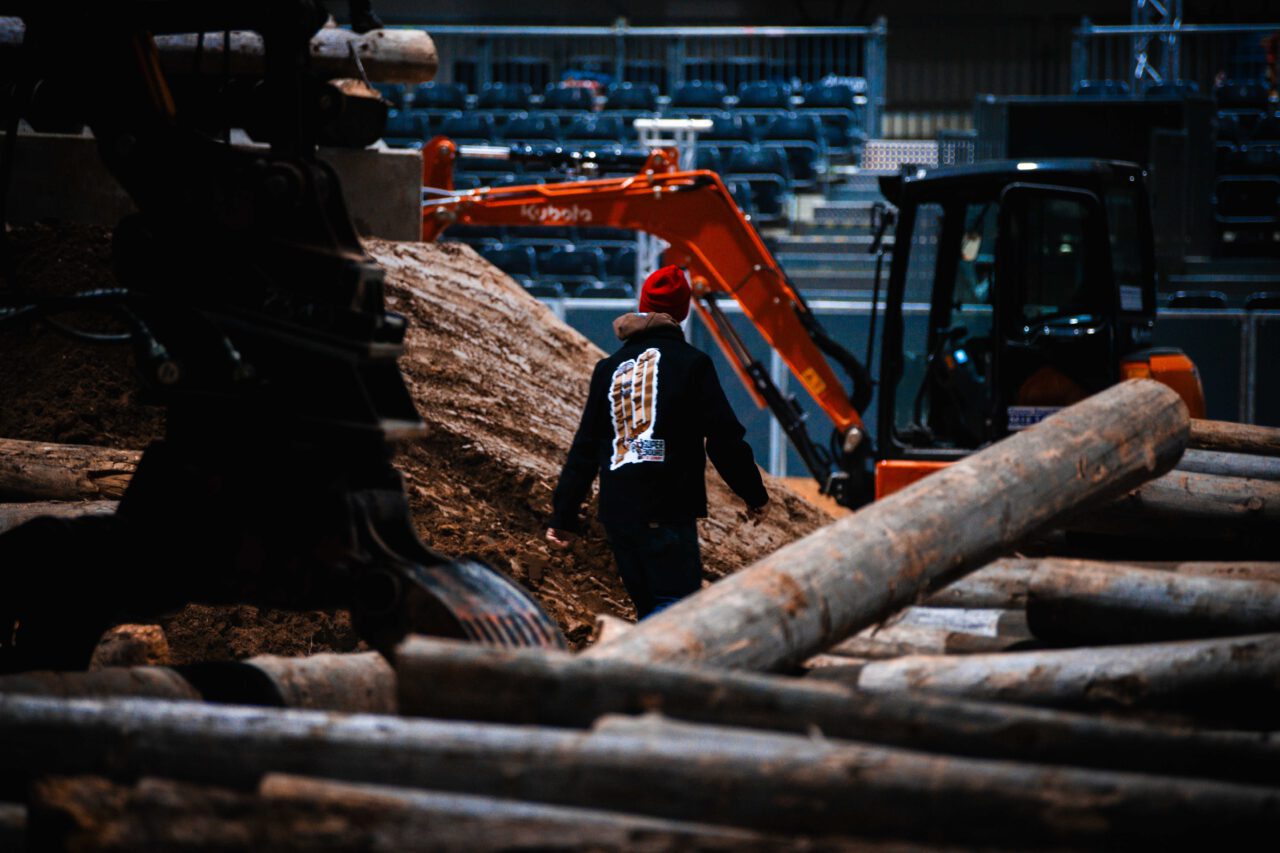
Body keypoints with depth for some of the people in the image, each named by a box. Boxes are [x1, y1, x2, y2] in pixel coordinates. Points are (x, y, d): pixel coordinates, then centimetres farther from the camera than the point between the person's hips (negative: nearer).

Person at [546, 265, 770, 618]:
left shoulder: (609, 368, 13)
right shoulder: (691, 362, -1)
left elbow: (584, 448, 14)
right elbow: (724, 437, -4)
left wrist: (564, 515, 17)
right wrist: (754, 494, 7)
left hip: (616, 511, 6)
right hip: (667, 510, -6)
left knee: (651, 608, 14)